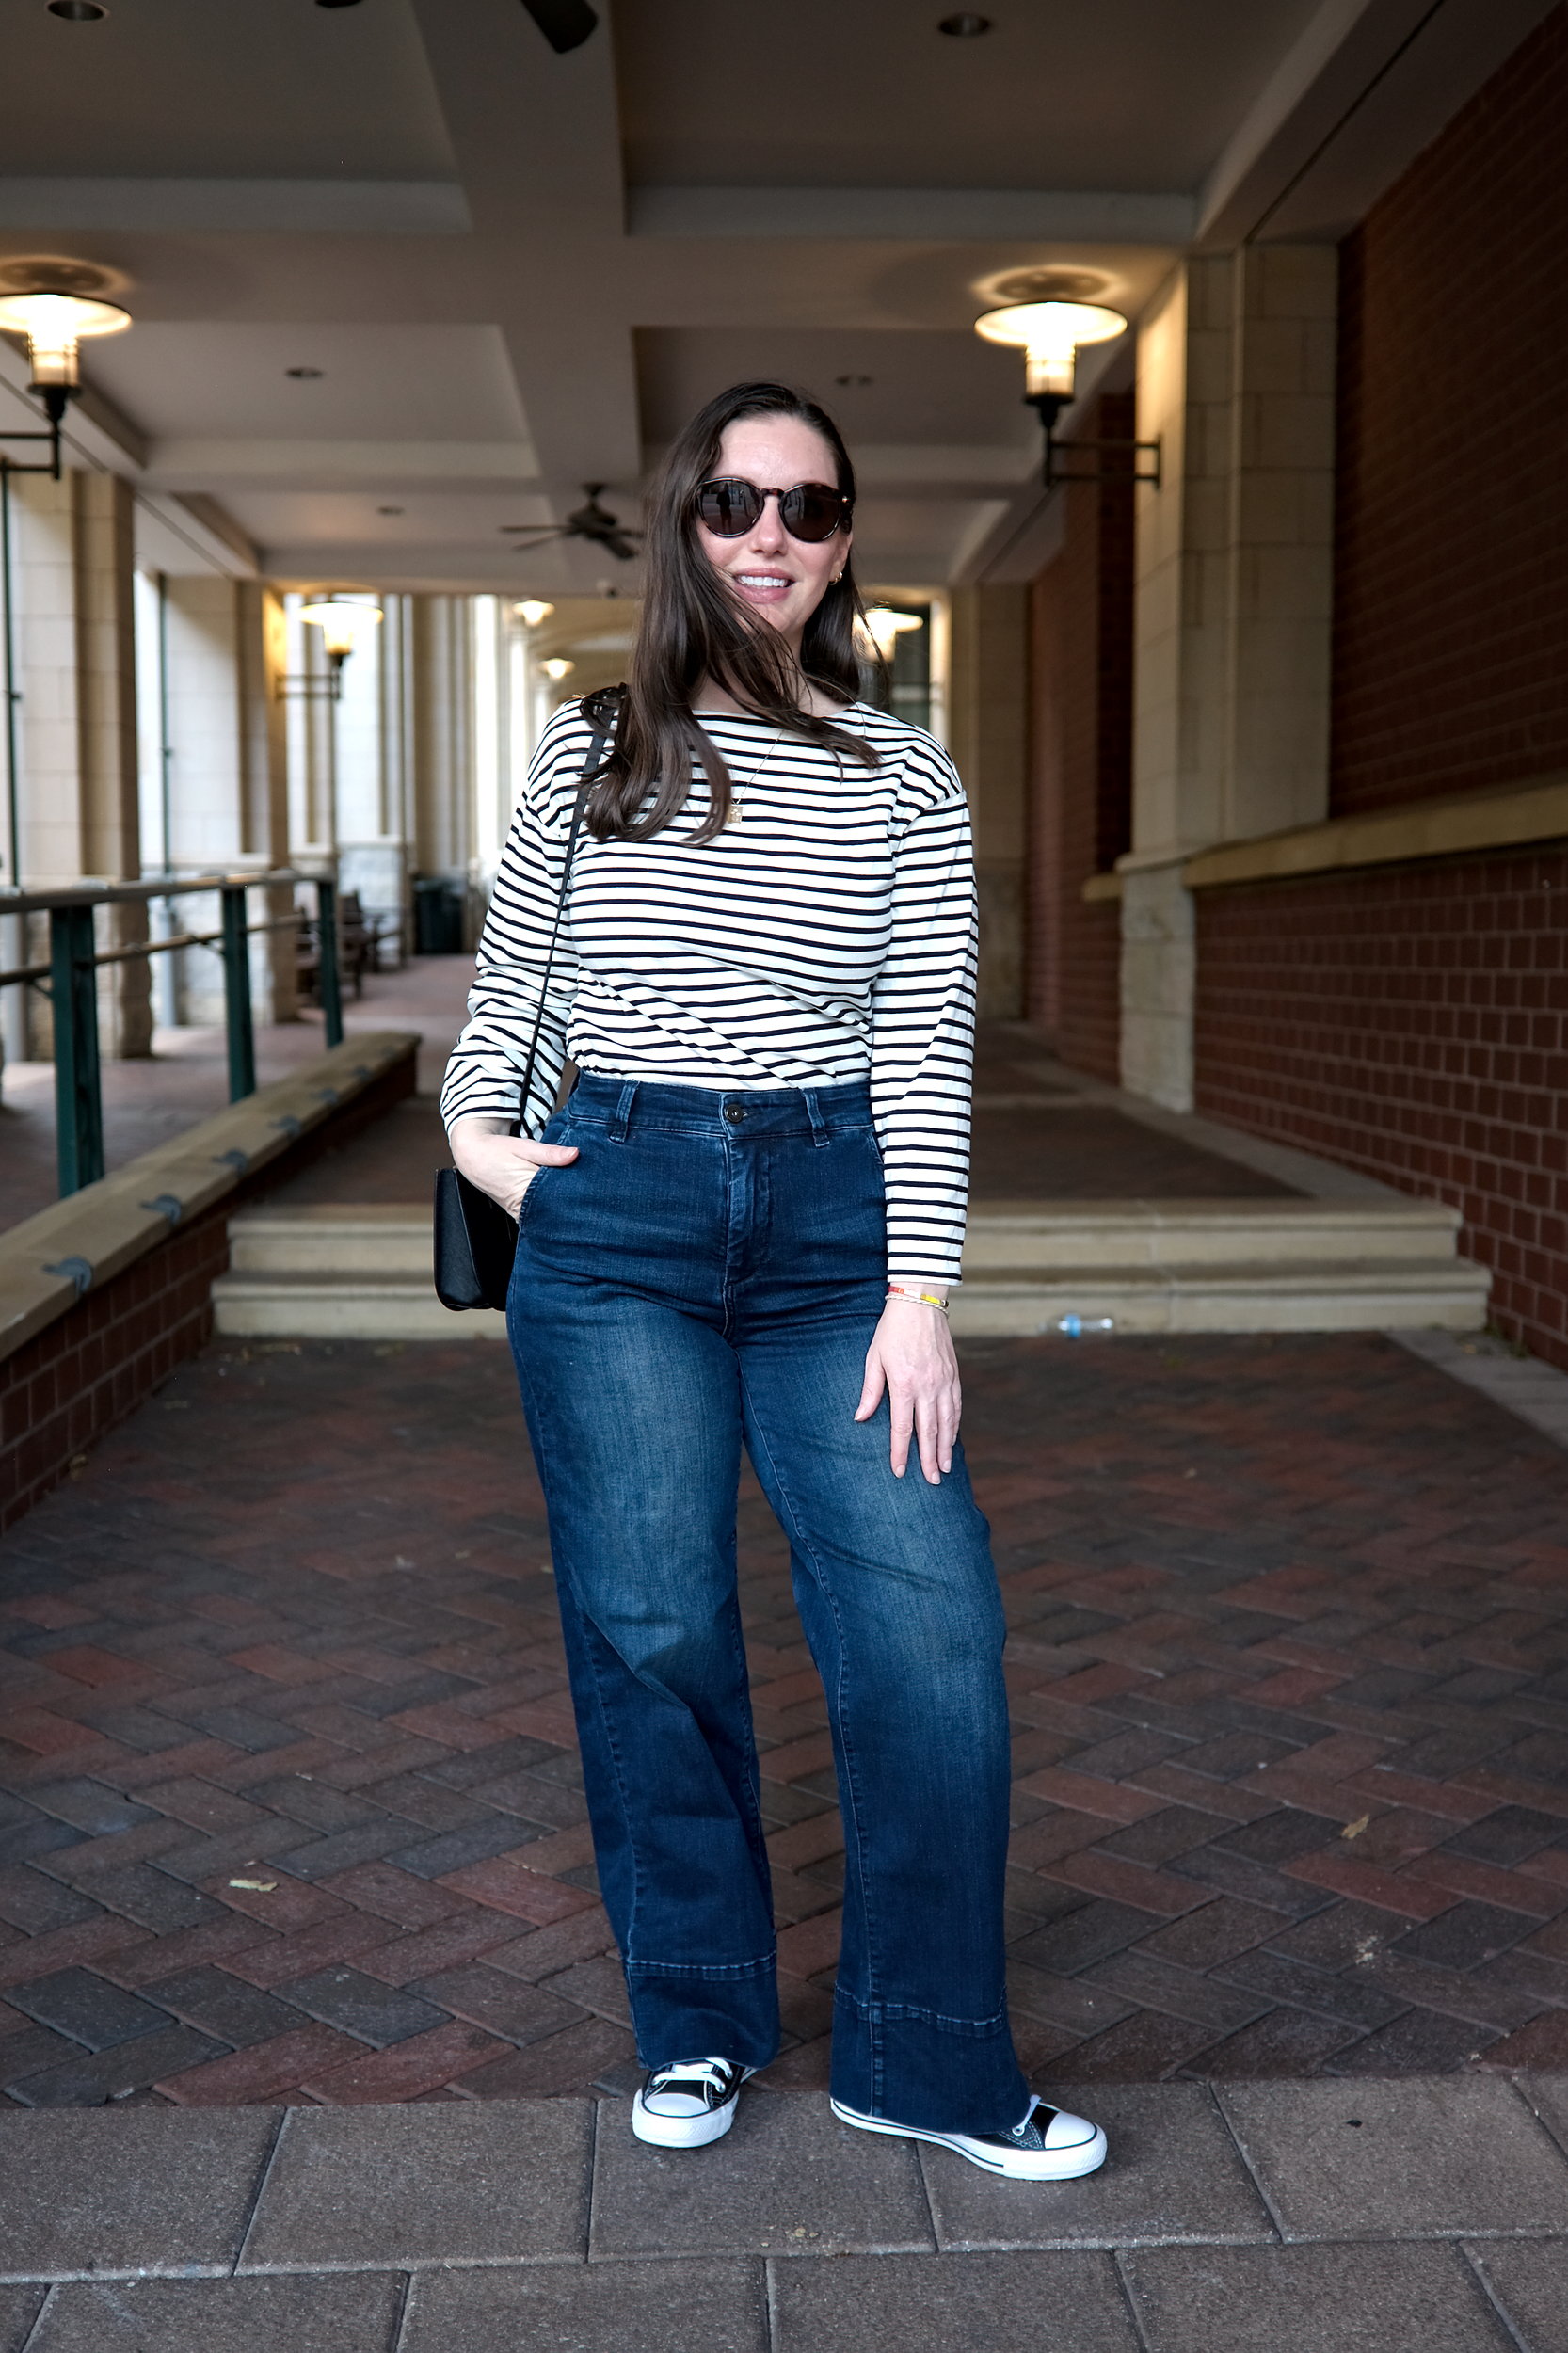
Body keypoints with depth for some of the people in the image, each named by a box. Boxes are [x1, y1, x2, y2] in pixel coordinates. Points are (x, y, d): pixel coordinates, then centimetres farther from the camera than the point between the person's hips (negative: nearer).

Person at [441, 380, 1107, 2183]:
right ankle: (700, 2027, 23)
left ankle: (924, 2062, 10)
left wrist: (920, 1294, -7)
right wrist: (480, 1127, 2)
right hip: (612, 1219, 0)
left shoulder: (908, 783, 6)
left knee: (931, 1620, -7)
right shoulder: (591, 746, 9)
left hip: (835, 1217, 0)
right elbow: (509, 968, 18)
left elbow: (925, 1047, 0)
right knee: (650, 1630, 2)